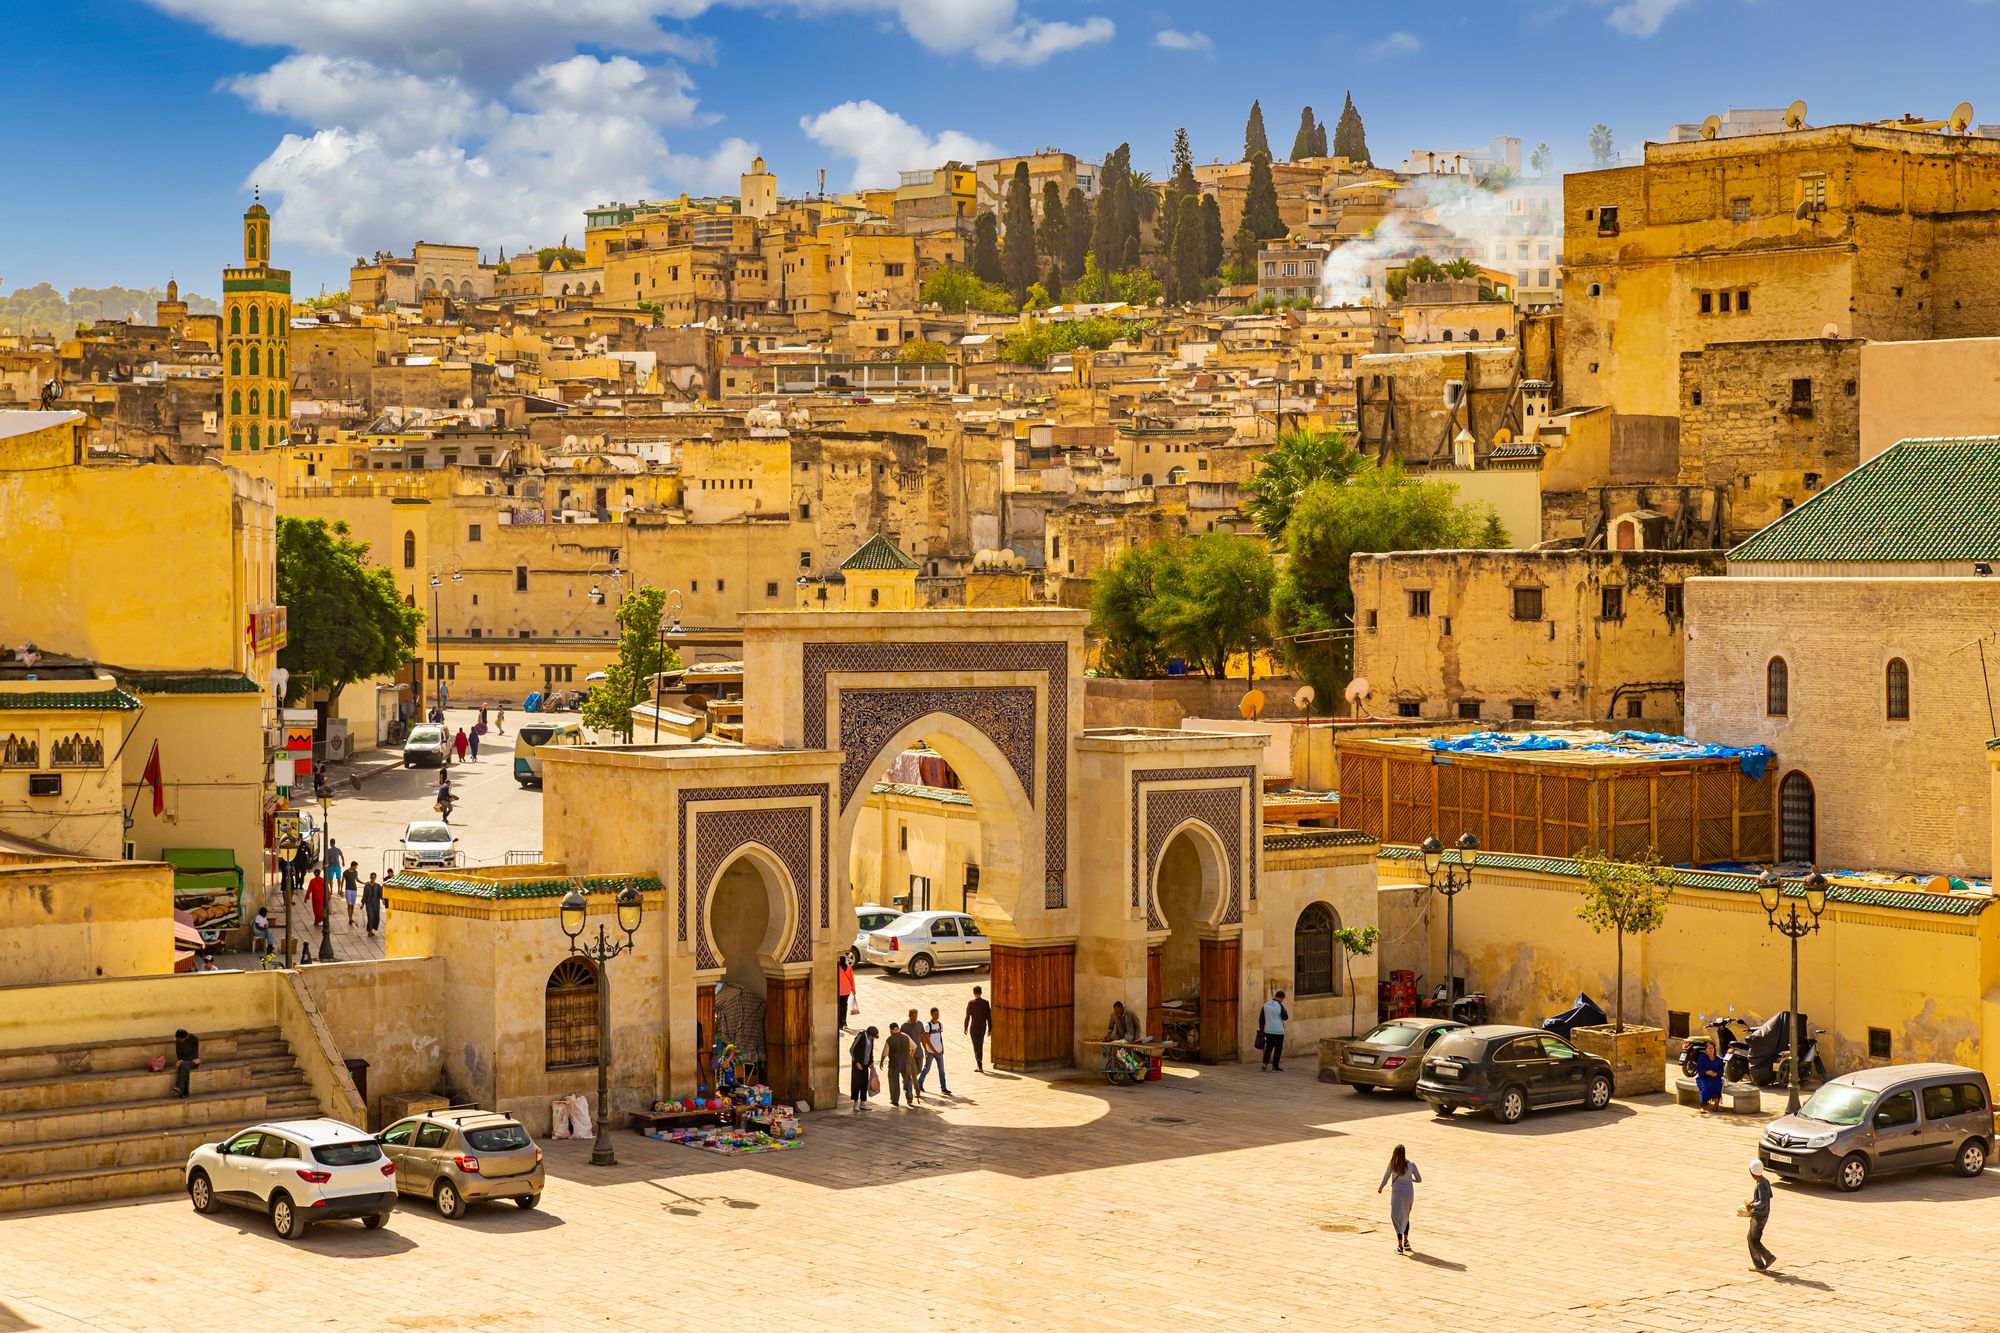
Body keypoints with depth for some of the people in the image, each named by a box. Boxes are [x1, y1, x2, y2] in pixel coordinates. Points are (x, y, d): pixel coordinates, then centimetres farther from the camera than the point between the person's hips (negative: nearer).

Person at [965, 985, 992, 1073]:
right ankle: (979, 1065, 28)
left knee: (976, 1047, 0)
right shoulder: (986, 1003, -5)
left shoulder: (971, 1003, -13)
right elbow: (989, 1017, -2)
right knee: (980, 1046, 19)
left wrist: (966, 1028, 3)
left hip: (974, 1027, -3)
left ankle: (980, 1066, -10)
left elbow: (967, 1016, -9)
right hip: (983, 1027, 3)